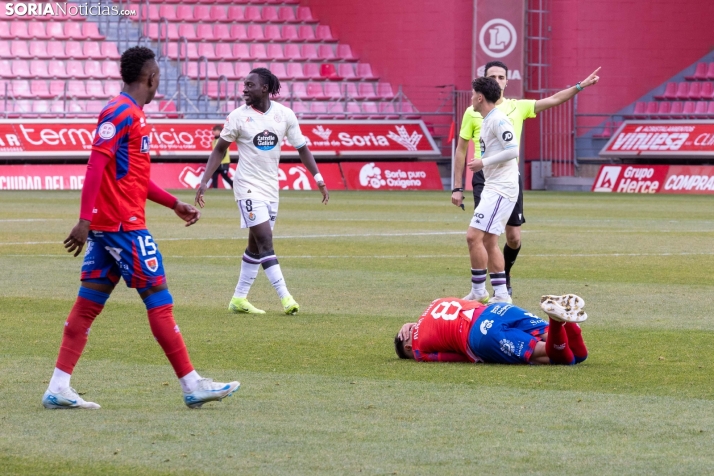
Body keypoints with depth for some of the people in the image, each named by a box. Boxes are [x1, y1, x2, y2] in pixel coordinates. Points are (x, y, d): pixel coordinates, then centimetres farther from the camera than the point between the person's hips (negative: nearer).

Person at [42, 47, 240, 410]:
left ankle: (58, 389, 2)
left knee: (88, 305, 5)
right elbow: (96, 165, -20)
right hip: (123, 225, -10)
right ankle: (192, 386, -1)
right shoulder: (121, 113, -12)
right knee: (159, 299, -5)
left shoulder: (134, 115, 19)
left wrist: (174, 204, 26)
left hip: (106, 227, 10)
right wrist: (86, 220, -26)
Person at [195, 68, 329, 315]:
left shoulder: (285, 115, -2)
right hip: (248, 186, -4)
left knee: (256, 245, 9)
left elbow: (302, 147, 7)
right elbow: (220, 149, 1)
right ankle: (285, 297, -18)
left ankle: (239, 299, 19)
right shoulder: (238, 116, -8)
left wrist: (318, 178, 2)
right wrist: (204, 181, -5)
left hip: (271, 187, 4)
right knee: (265, 240, -14)